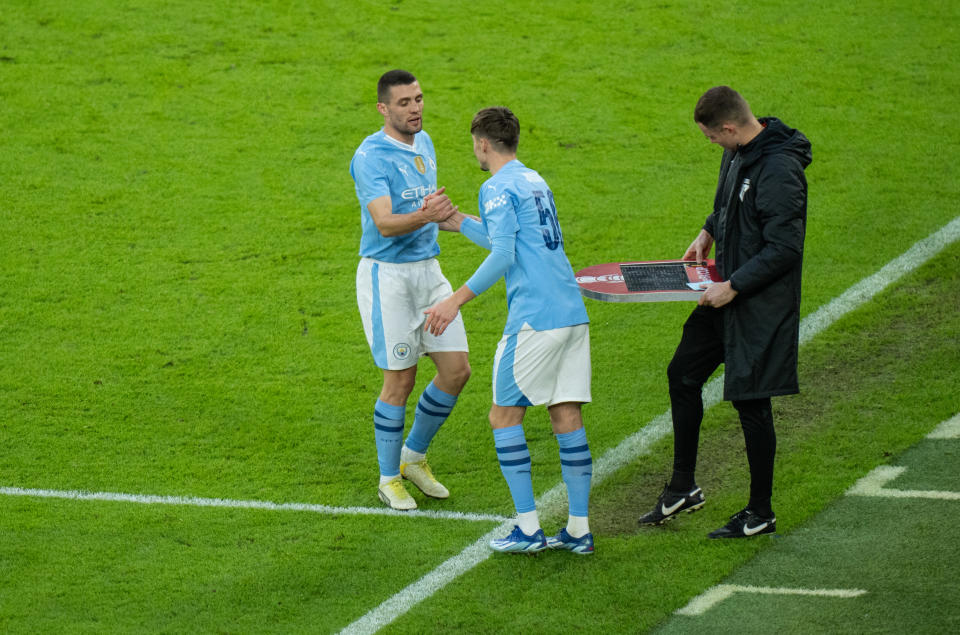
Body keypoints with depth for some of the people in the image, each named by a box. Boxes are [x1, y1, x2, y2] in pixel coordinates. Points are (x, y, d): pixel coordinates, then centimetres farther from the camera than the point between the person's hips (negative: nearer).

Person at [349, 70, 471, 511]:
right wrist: (424, 216, -42)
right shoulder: (371, 156, -15)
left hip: (428, 270, 7)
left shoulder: (423, 143, 10)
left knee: (457, 370, 4)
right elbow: (385, 224, -26)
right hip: (387, 275, -7)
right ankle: (390, 478, 11)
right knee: (400, 380, -4)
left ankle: (414, 456, 23)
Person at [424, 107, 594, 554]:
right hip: (572, 314, 8)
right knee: (566, 414, 8)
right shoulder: (535, 182, 21)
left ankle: (528, 529, -1)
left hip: (534, 319, -8)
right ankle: (579, 530, 8)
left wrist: (456, 301, -18)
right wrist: (459, 223, 42)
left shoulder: (499, 188, -6)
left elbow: (503, 255, -17)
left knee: (504, 415, 2)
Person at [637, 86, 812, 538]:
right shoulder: (738, 153, 4)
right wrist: (708, 232, 8)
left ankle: (760, 513, 14)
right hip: (726, 294, 10)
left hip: (761, 305, -10)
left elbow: (783, 249, -26)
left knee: (749, 399, -1)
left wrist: (733, 287, -23)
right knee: (683, 374, 16)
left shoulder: (779, 170, -25)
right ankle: (682, 488, 30)